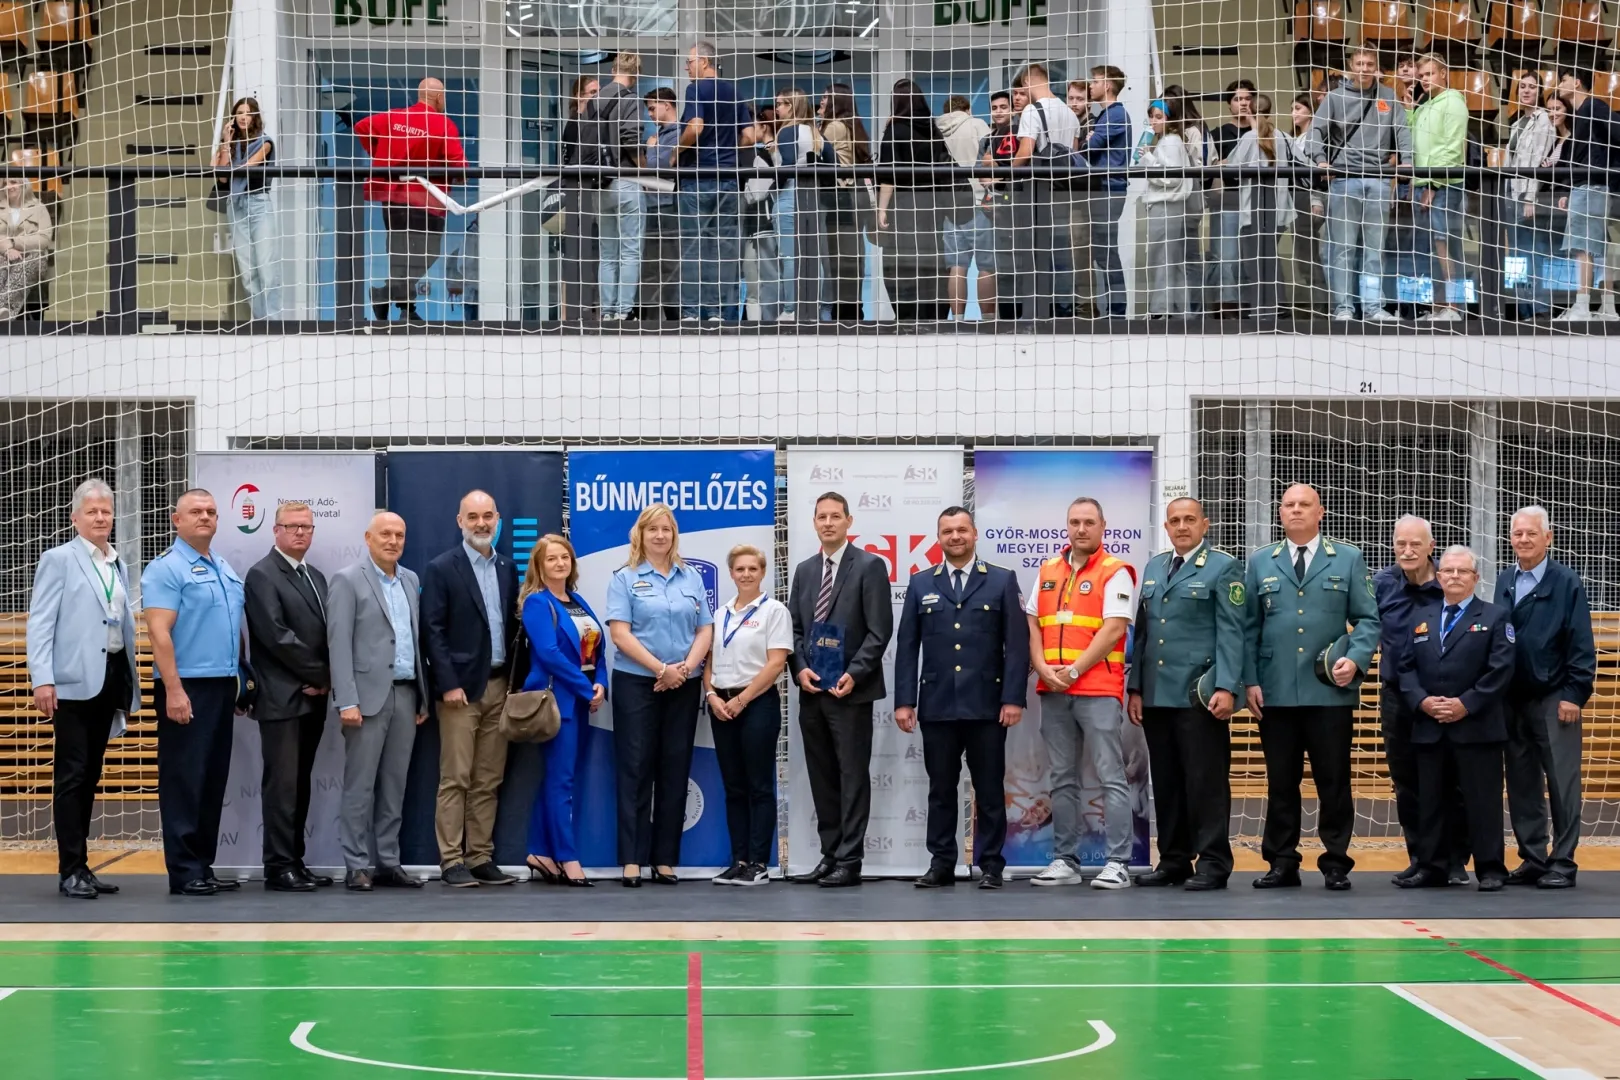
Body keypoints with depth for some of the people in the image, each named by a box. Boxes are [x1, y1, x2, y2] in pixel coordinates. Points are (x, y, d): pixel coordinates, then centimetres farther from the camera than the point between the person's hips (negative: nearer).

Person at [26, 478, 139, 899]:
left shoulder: (119, 566, 16)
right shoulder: (58, 560, -2)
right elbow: (40, 623, -7)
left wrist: (130, 689, 15)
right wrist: (42, 679, -17)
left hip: (110, 678, 6)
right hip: (74, 682, -6)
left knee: (91, 776, 9)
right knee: (72, 776, -5)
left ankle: (81, 865, 14)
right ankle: (70, 870, -3)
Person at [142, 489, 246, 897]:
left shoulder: (225, 568, 16)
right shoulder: (166, 568, -8)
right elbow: (159, 632, -16)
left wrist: (241, 680, 15)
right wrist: (173, 689, -22)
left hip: (223, 686, 8)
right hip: (187, 687, -8)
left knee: (213, 780, 10)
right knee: (184, 779, -5)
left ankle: (204, 866, 15)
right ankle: (184, 872, -2)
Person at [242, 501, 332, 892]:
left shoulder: (316, 577, 18)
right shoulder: (262, 575, -7)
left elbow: (327, 632, 16)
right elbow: (277, 635, -15)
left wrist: (326, 680, -2)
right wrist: (320, 676, -10)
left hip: (313, 697, 7)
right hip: (282, 698, -7)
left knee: (300, 785, 9)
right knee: (282, 784, -7)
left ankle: (295, 861, 13)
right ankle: (279, 868, -4)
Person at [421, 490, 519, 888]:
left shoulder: (507, 568, 12)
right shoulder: (441, 569, -5)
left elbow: (513, 625, 14)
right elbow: (433, 631, -9)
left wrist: (515, 680, 7)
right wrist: (448, 684, -15)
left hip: (499, 686, 5)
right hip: (461, 687, -5)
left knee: (488, 781, 6)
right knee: (455, 779, -5)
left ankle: (481, 858, 10)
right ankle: (452, 862, -2)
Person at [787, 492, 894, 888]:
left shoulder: (869, 566, -4)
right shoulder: (804, 570, 15)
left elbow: (880, 630, -9)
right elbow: (795, 628, 14)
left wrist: (854, 674, -17)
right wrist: (800, 668, -3)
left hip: (850, 690, -6)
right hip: (812, 691, 6)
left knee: (853, 777, -3)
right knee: (822, 778, 9)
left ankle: (849, 862, -1)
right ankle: (829, 856, 14)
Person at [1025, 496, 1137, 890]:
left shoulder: (1115, 573, -3)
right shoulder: (1048, 571, 15)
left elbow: (1113, 629, -11)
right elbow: (1032, 624, 13)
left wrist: (1073, 671, -14)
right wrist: (1043, 669, -4)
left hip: (1098, 690, -6)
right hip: (1053, 691, 6)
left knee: (1111, 778, -6)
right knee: (1062, 780, 9)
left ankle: (1118, 864, -7)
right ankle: (1064, 861, 13)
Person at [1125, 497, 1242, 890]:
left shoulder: (1223, 568, -1)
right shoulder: (1153, 568, 17)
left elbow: (1231, 633, -7)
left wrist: (1226, 688, -16)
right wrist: (1135, 688, 11)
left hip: (1199, 695, -6)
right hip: (1156, 695, 6)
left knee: (1206, 781, -4)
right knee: (1165, 782, 8)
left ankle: (1212, 864, 0)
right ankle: (1173, 861, 15)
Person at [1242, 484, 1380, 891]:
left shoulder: (1348, 560, 7)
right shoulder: (1260, 563, 10)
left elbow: (1368, 619, 5)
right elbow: (1249, 628, 8)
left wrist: (1356, 659, -12)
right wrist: (1250, 680, -1)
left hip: (1331, 692, -1)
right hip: (1276, 693, 1)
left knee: (1334, 782, 2)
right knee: (1281, 782, 5)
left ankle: (1336, 864, 9)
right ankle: (1282, 864, 13)